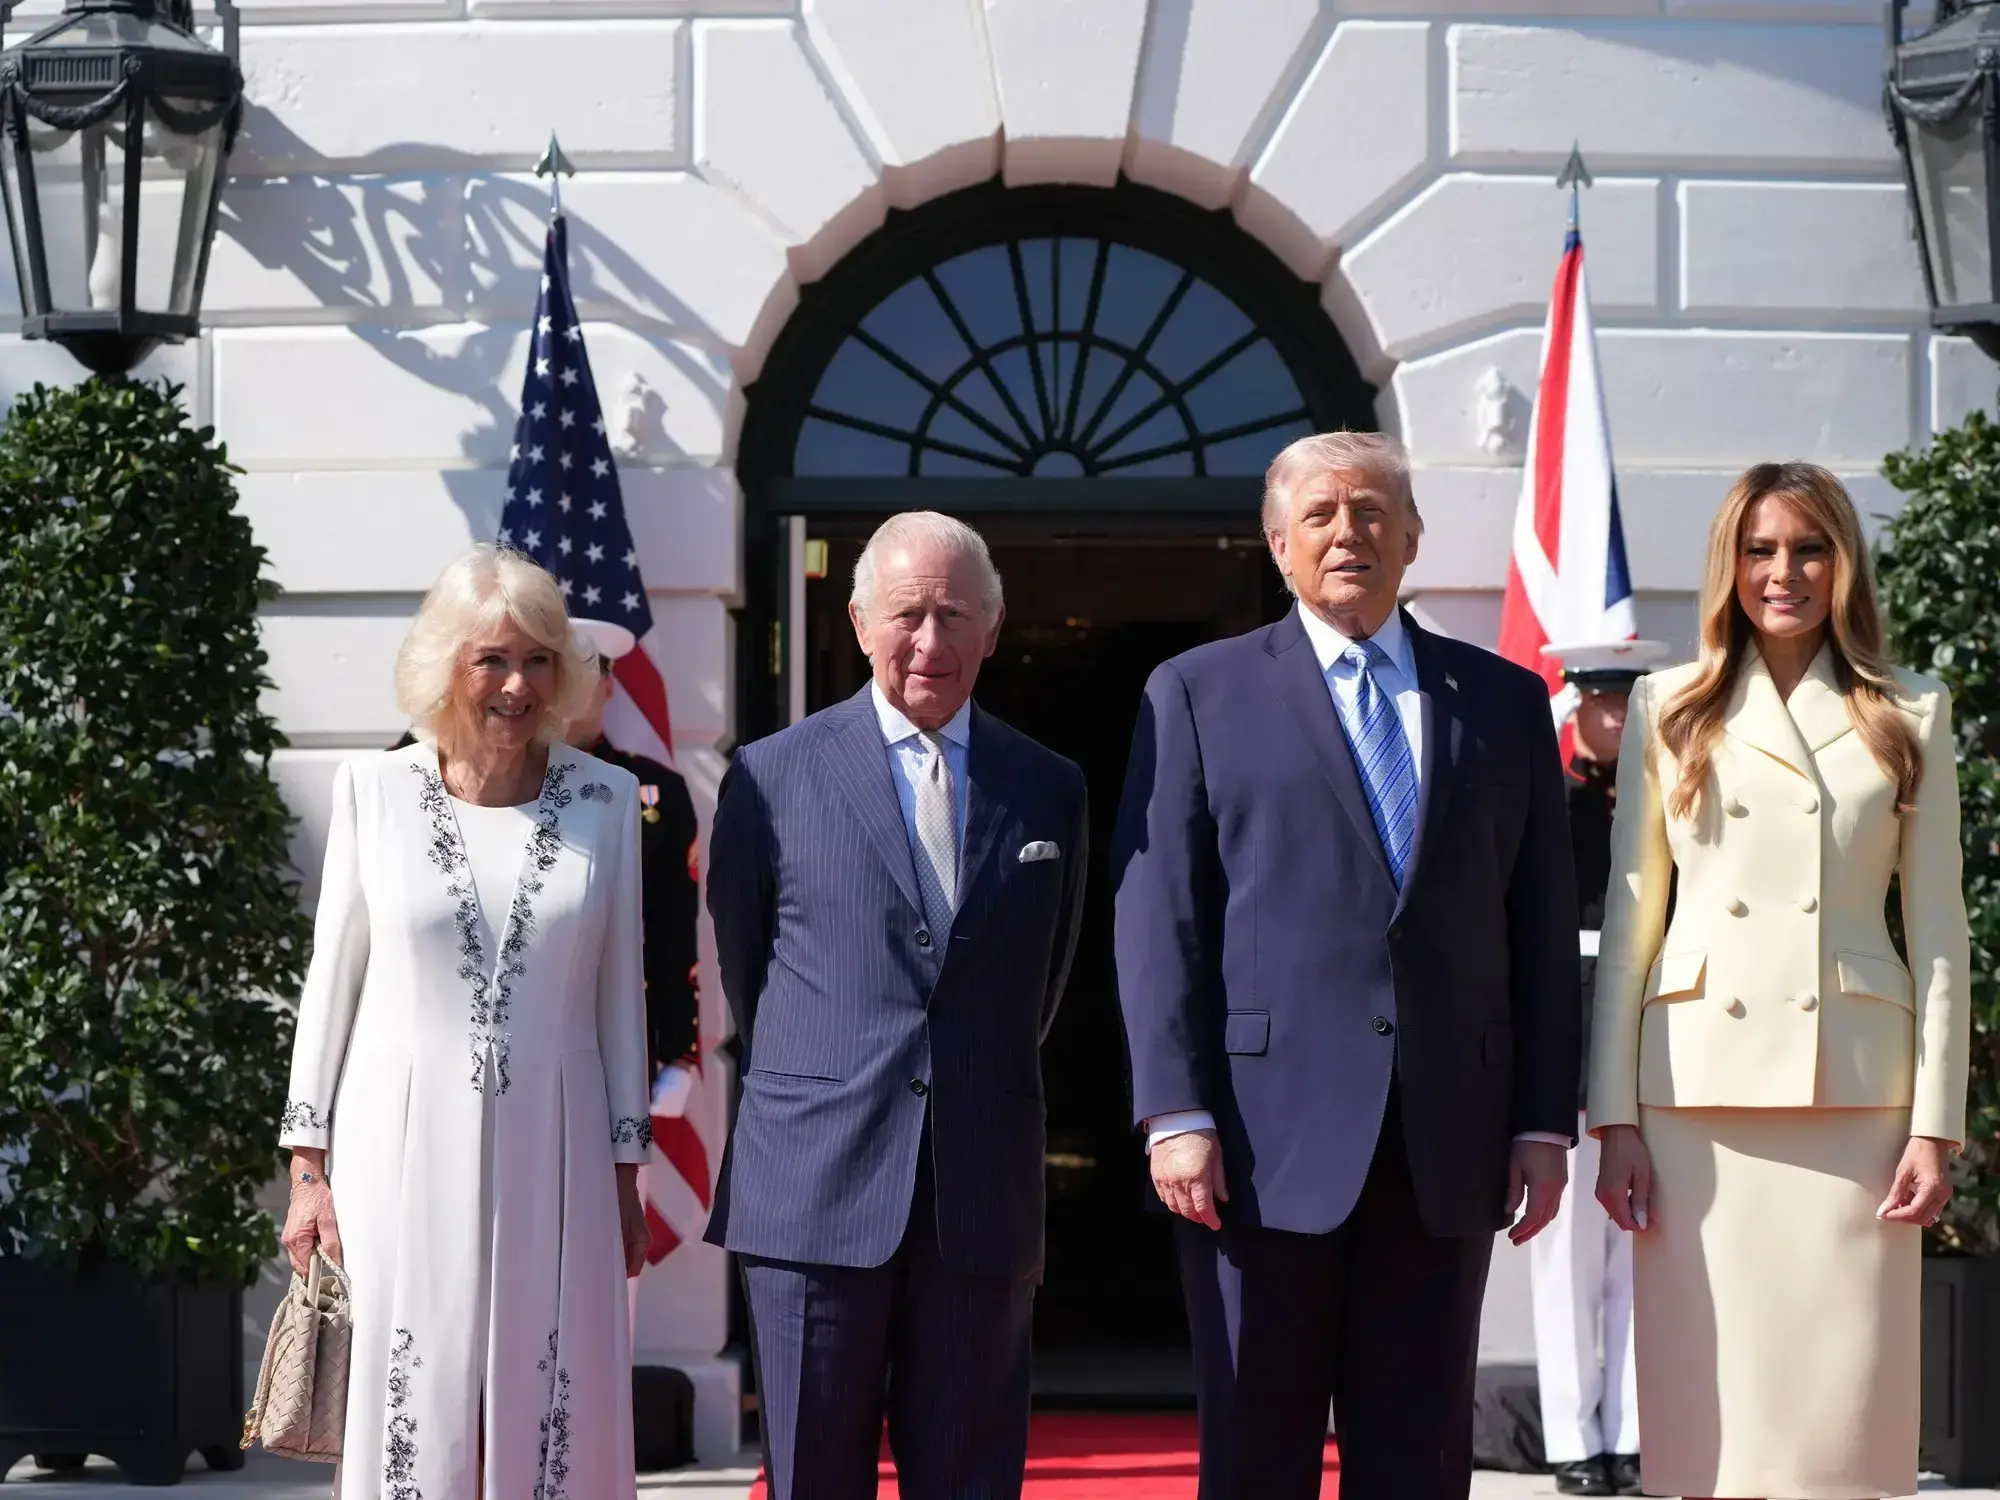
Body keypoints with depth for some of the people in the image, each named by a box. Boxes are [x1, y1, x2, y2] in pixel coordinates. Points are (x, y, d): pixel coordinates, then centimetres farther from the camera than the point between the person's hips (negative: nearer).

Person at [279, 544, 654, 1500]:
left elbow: (619, 997, 8)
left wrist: (625, 1174, 9)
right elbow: (332, 982, 4)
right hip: (405, 1148, -1)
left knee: (555, 1421, 4)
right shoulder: (373, 790, 0)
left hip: (552, 1153, 1)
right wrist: (308, 1167, 2)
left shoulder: (605, 799, 3)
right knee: (410, 1421, 2)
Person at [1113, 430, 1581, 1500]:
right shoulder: (1197, 694, 7)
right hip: (1267, 1140, -2)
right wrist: (1175, 1113, -9)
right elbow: (1157, 920, 0)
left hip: (1446, 1148, 2)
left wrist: (1545, 1122, 4)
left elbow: (1543, 926, 11)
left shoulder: (1505, 701, 13)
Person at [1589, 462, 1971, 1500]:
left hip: (1854, 1089, 0)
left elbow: (1939, 934, 7)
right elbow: (1628, 920, 7)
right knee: (1706, 1400, 1)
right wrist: (1615, 1118, 0)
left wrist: (1935, 1125, 0)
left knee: (1846, 1394, -2)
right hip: (1699, 1089, 0)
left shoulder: (1908, 717, 9)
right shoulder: (1670, 710, 8)